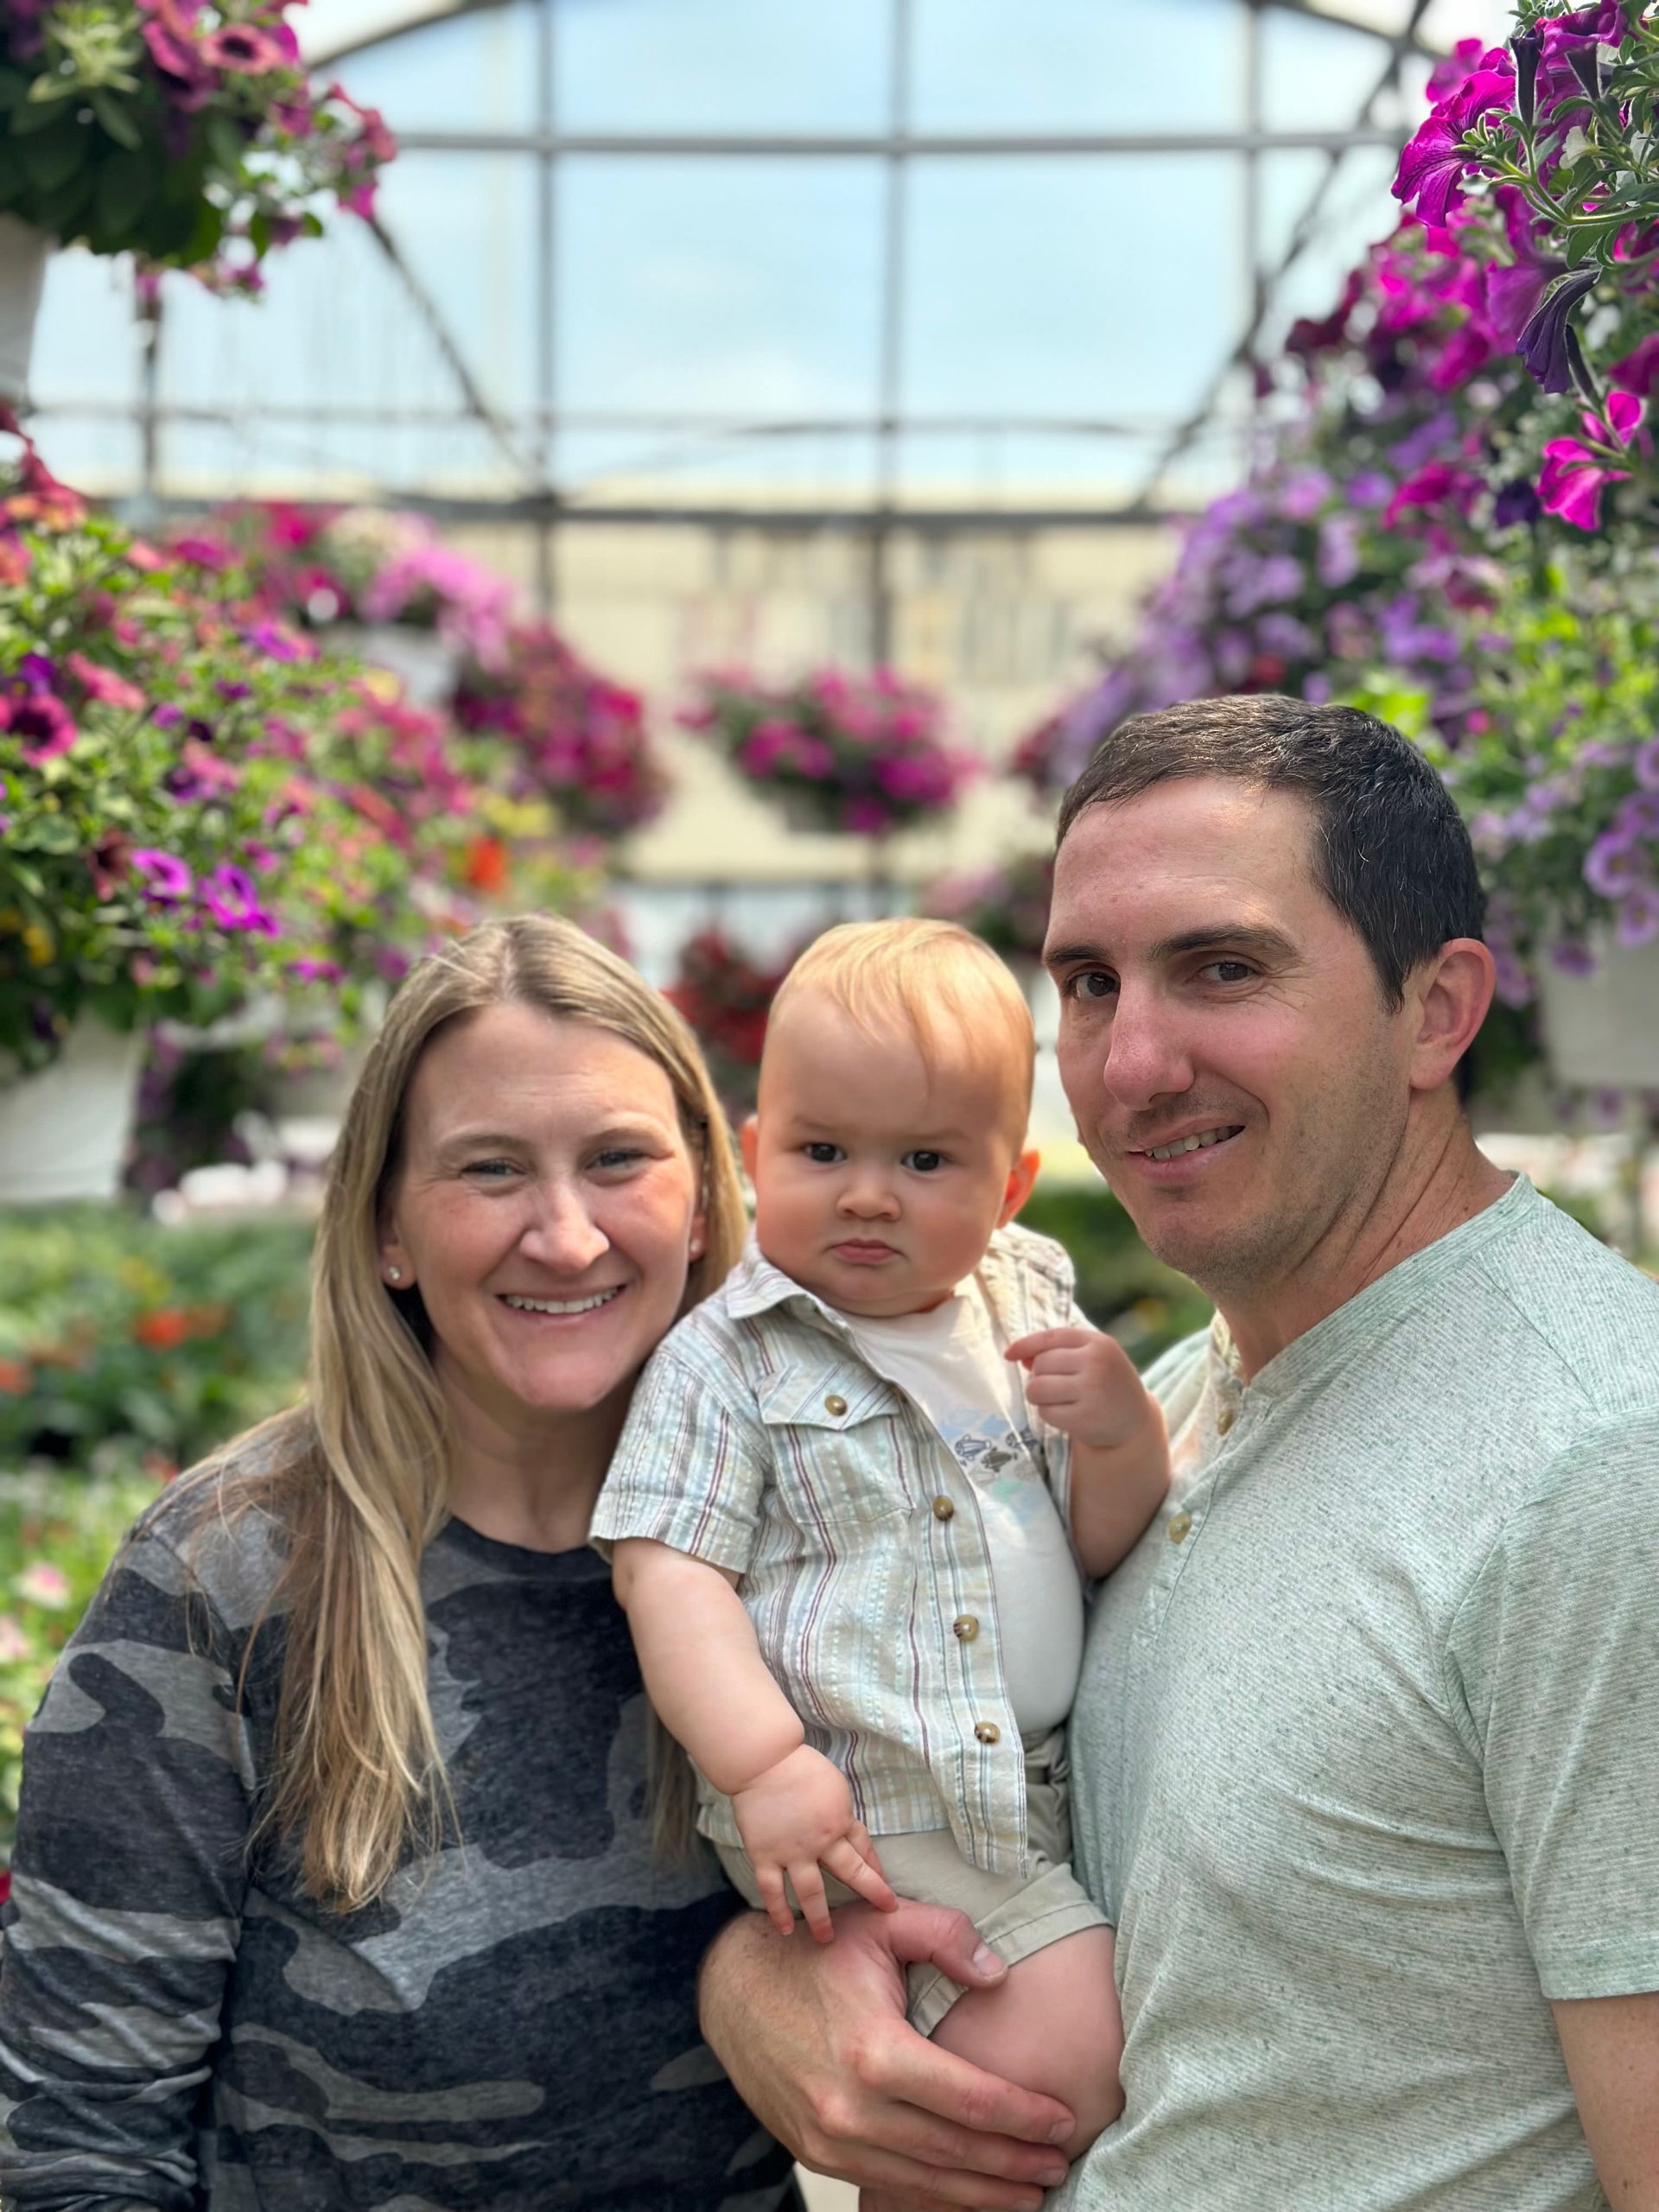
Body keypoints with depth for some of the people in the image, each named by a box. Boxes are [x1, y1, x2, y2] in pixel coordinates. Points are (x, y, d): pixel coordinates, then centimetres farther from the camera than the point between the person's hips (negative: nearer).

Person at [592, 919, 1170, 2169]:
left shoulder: (1031, 1314, 11)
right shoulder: (725, 1362, -2)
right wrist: (766, 1764, -20)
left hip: (1050, 1784, 6)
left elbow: (1106, 1546, 11)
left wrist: (1124, 1435, -10)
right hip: (856, 1811, -6)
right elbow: (669, 1573, -9)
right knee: (1071, 2047, -20)